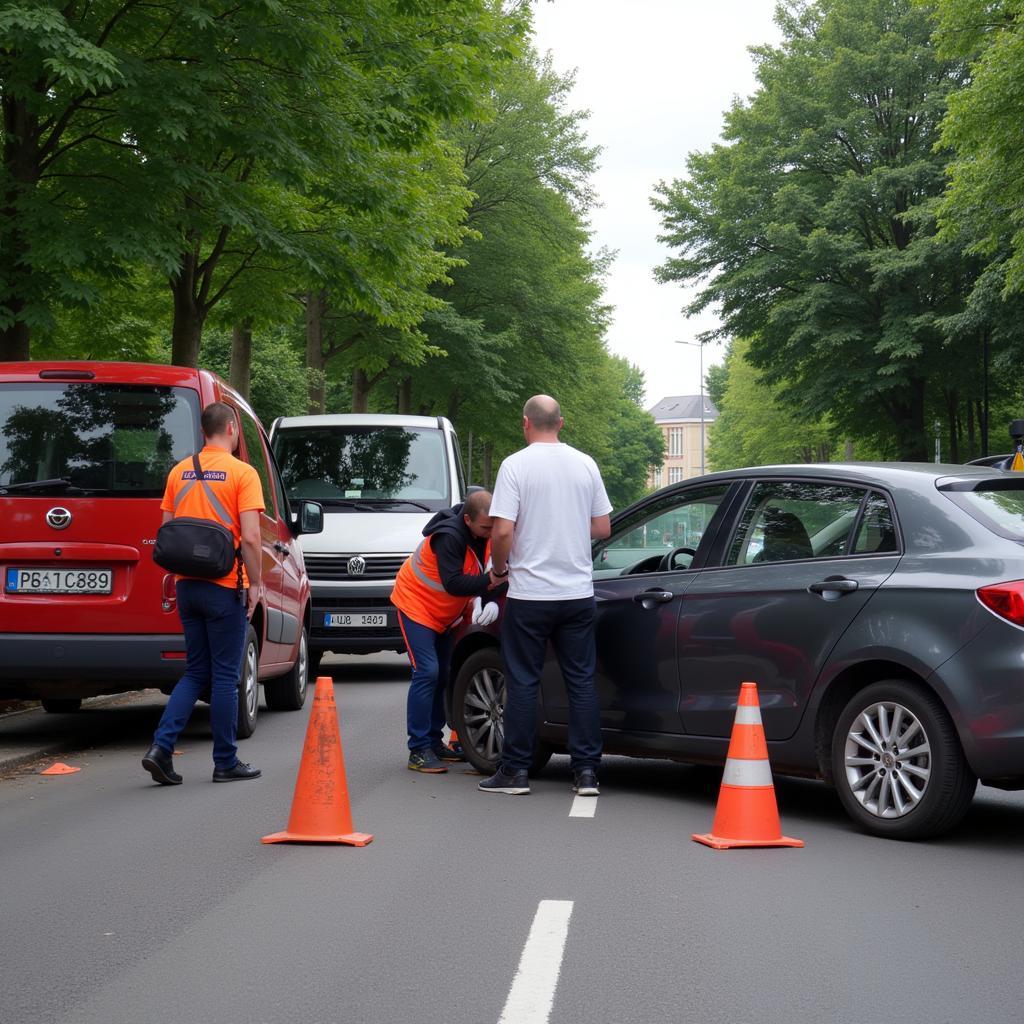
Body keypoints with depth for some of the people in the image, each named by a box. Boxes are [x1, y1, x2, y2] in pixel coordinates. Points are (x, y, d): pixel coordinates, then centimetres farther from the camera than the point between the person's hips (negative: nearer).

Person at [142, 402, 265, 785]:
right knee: (225, 676, 3)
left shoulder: (180, 472, 8)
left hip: (187, 585, 5)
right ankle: (226, 762, 10)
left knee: (196, 672, 14)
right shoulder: (242, 473, -8)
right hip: (224, 587, -5)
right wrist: (255, 584, -6)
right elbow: (250, 538, -15)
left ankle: (161, 746, 0)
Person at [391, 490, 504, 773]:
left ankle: (434, 743, 22)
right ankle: (419, 751, -14)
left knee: (441, 676, 11)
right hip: (415, 603, -8)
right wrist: (488, 581, -47)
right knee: (427, 673, -16)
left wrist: (489, 600, -23)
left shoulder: (486, 533, -9)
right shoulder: (449, 536, -32)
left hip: (443, 614, 8)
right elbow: (453, 583, -37)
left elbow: (488, 573, -4)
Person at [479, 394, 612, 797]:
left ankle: (515, 771, 7)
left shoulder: (516, 465, -9)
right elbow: (603, 527, 8)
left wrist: (498, 569, 4)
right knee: (581, 680, 8)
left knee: (522, 681, 4)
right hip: (578, 593, 4)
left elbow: (502, 531, -14)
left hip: (529, 593, -3)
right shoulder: (585, 465, 4)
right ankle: (586, 771, 7)